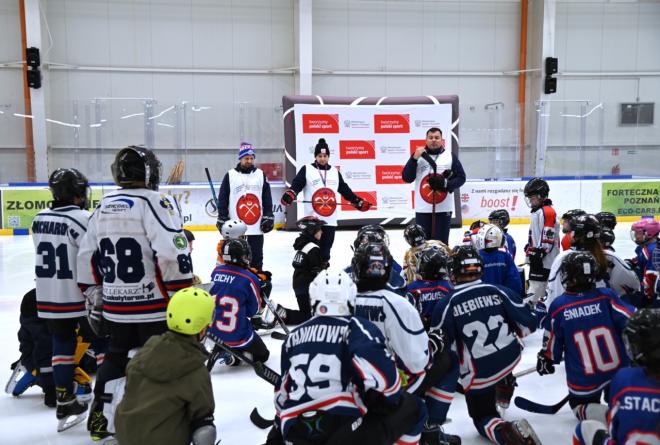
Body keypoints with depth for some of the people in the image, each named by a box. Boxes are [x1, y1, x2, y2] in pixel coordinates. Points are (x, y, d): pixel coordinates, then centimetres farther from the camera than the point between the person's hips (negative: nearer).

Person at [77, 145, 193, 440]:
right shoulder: (155, 202, -12)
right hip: (154, 307, -7)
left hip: (115, 307, 7)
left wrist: (95, 299, 22)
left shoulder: (103, 206, 9)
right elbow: (173, 255, -22)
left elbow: (87, 258, 14)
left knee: (115, 357, 23)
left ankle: (99, 419, 34)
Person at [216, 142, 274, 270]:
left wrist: (268, 217, 3)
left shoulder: (261, 174, 8)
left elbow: (267, 198, 10)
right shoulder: (230, 175, 1)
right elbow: (222, 199, 1)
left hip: (257, 226, 2)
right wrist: (222, 220, -2)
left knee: (256, 257, 9)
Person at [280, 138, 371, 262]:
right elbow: (296, 185, -10)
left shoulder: (335, 172, 15)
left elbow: (345, 190, 20)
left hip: (330, 220, 4)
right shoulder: (306, 170, 1)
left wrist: (359, 202, 14)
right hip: (312, 219, -4)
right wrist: (289, 195, -30)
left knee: (326, 250, 10)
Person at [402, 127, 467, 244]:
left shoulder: (450, 156, 3)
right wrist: (414, 159, -13)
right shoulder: (418, 156, 5)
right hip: (423, 209, 1)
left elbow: (461, 177, 3)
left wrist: (446, 184, -15)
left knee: (441, 242, 6)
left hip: (443, 208, -1)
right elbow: (407, 178, -1)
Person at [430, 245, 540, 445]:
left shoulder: (446, 304, -14)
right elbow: (528, 324, 0)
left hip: (478, 373, -4)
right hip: (511, 357, 4)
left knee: (482, 417, 16)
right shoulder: (499, 291, -7)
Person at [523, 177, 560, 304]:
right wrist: (529, 249, 27)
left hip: (545, 259, -10)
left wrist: (539, 253, -22)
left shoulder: (547, 211, -15)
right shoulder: (537, 211, 17)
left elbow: (548, 237, -22)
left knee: (535, 289, -12)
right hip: (537, 257, 10)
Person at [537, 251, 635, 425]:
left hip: (584, 382, -3)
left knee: (580, 405, 22)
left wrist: (546, 360, 19)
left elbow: (553, 344, 0)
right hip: (620, 370, 3)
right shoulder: (606, 296, -8)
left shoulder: (558, 306, -10)